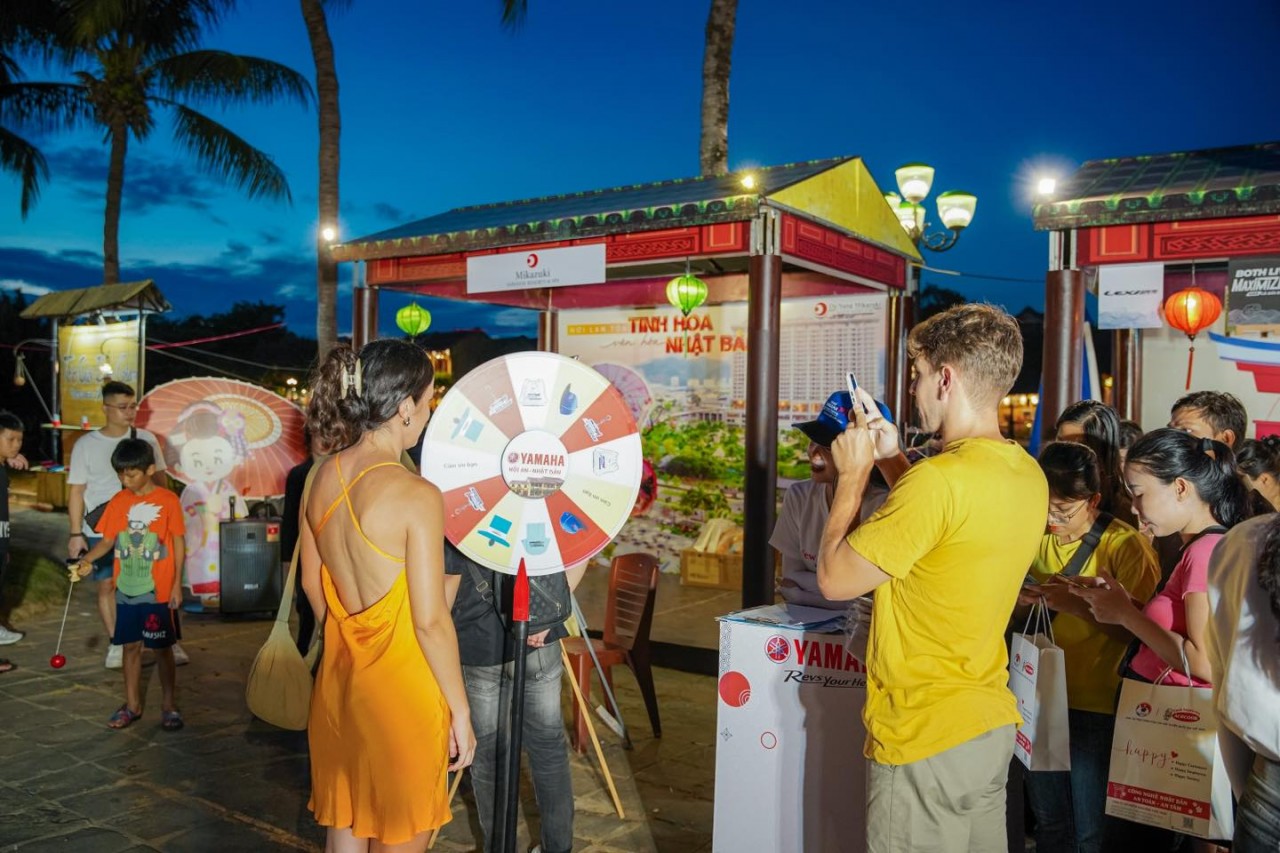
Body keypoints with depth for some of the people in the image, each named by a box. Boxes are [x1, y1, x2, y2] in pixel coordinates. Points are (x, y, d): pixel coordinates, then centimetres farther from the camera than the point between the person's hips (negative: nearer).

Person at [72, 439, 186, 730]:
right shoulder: (118, 502, 1)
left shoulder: (168, 500, -9)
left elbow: (178, 543, -6)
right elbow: (108, 540, 4)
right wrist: (87, 559, -16)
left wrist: (177, 584, -8)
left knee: (162, 649, 6)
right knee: (131, 646, 12)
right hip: (126, 591, 4)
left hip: (159, 592, -4)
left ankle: (169, 707, 18)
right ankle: (132, 706, 25)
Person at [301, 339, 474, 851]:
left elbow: (312, 584, 10)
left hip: (338, 675, 7)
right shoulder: (417, 497, -22)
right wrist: (461, 712, -8)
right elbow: (431, 620, -19)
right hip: (400, 685, -6)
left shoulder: (323, 477, -1)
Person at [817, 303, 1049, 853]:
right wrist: (890, 458, 13)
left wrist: (853, 473, -6)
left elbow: (834, 579, -17)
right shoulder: (1028, 474, 1)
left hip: (926, 744, -8)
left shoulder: (939, 478, -26)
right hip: (992, 729, 8)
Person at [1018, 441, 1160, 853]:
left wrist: (1077, 604, -25)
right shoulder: (1037, 537, 6)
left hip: (1096, 706, -5)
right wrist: (1021, 600, -7)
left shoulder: (1125, 545, -10)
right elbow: (1015, 618, 14)